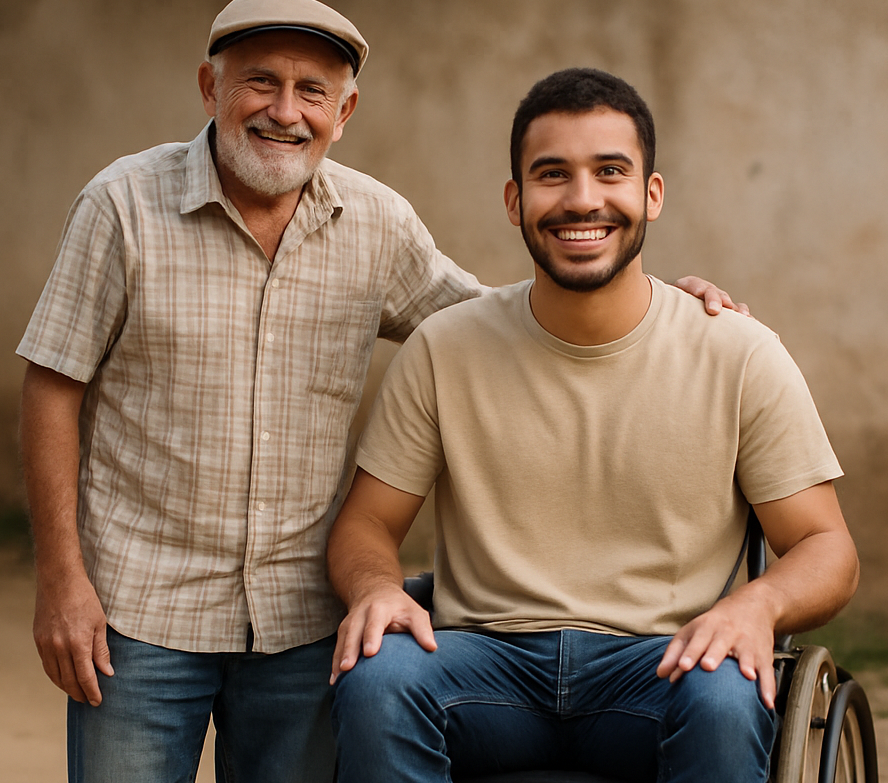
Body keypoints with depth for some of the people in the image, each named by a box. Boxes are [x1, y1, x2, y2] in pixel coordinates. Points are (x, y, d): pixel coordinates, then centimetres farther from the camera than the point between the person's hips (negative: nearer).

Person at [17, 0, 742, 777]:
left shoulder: (380, 223, 1)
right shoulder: (124, 204, -7)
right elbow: (54, 388, -5)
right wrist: (61, 577, -9)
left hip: (302, 620, 3)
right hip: (140, 607, -2)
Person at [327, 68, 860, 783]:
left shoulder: (742, 357, 0)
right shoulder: (443, 350, 3)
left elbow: (828, 551, 3)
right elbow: (365, 524, 8)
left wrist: (757, 605, -21)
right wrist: (374, 586, -16)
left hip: (660, 663, 0)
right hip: (489, 659, 1)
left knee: (725, 699, -35)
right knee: (375, 677, -31)